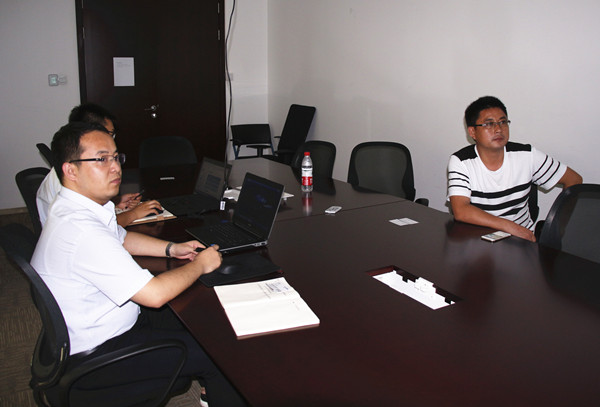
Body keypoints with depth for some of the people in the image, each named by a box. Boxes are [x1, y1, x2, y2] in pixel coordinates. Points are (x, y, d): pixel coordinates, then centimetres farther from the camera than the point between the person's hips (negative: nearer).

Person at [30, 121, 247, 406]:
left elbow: (121, 238, 21)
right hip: (99, 352, -10)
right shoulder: (81, 230, -33)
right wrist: (199, 265, -15)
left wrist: (172, 249, 6)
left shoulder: (79, 207, 0)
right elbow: (155, 294, -33)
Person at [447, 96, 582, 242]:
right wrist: (511, 227, -26)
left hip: (523, 236, 5)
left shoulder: (526, 156, 0)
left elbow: (574, 180, 9)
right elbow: (460, 212, -20)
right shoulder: (460, 162, -8)